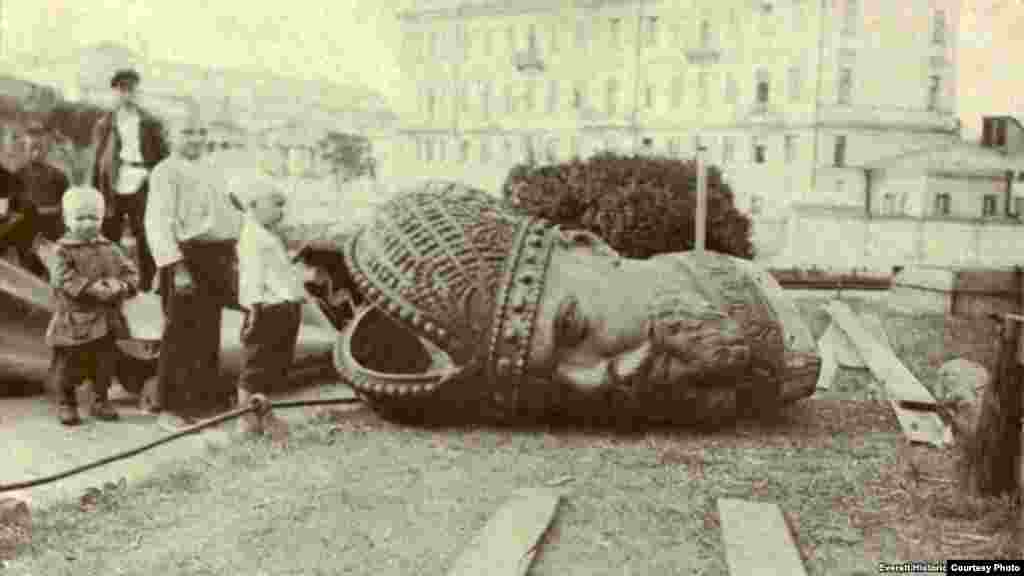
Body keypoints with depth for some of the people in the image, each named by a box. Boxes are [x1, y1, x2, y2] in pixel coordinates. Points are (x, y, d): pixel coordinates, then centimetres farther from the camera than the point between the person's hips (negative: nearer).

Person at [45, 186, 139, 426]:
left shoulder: (109, 249, 7)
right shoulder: (65, 250, -6)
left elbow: (130, 271, 6)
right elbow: (63, 280, -18)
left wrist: (122, 286, -15)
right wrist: (92, 288, -26)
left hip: (106, 317, 4)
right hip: (74, 318, -4)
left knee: (105, 362, 11)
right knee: (70, 365, 4)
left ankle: (100, 401, 27)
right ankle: (67, 404, 21)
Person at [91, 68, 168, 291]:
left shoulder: (150, 123, 5)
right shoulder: (104, 125, 7)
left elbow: (163, 159, 4)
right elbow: (96, 162, 8)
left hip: (141, 191, -1)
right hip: (112, 193, 1)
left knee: (147, 245, 2)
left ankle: (149, 290, 9)